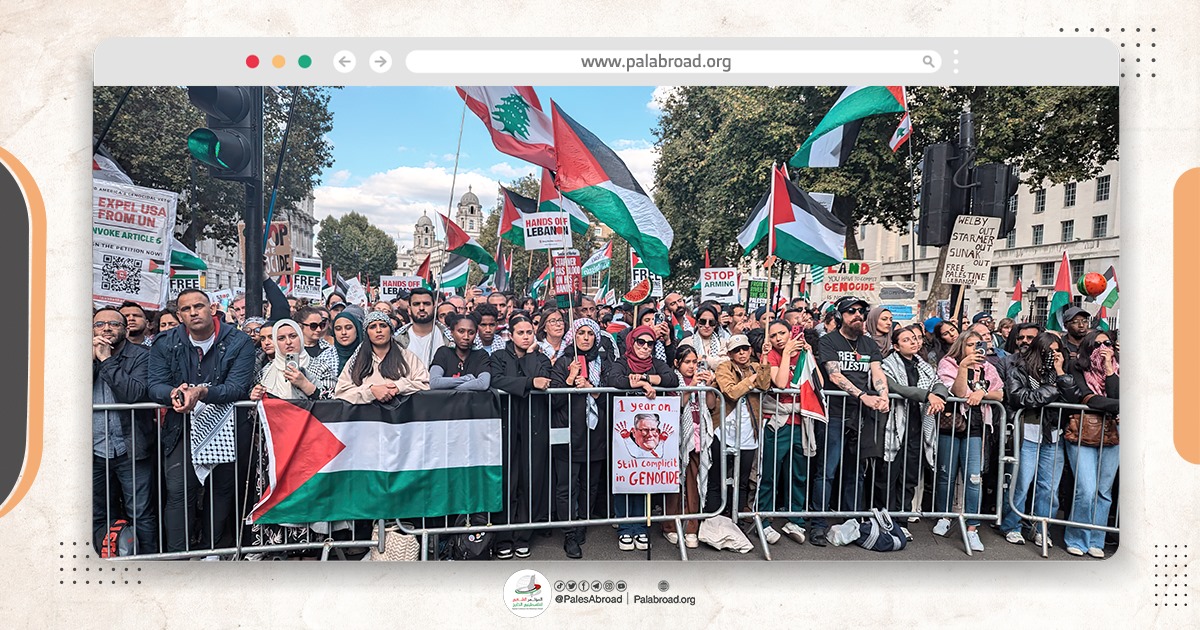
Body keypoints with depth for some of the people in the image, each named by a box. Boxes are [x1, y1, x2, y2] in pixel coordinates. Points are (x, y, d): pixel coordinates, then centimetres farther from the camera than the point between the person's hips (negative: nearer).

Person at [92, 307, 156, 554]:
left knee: (141, 515, 0)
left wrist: (107, 360, -14)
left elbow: (135, 393, -19)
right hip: (95, 451, 5)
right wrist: (92, 359, -11)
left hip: (130, 450, -5)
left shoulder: (141, 356, -3)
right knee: (98, 516, 14)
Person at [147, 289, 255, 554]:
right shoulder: (166, 345, 5)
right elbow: (155, 386, -3)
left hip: (228, 427, -1)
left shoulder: (239, 342, -5)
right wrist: (174, 393, -27)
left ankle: (211, 550, 19)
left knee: (223, 491, 5)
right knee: (178, 491, -8)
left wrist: (202, 392, -31)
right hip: (183, 427, 1)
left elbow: (238, 387, -14)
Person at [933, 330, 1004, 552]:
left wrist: (982, 393, -12)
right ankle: (943, 517, 27)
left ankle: (972, 529, -2)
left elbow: (1000, 395, 6)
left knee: (974, 477, -7)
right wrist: (964, 366, -24)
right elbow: (958, 392, -15)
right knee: (946, 473, 9)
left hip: (975, 427, 2)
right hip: (950, 424, -2)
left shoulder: (987, 368, 10)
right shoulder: (948, 364, -2)